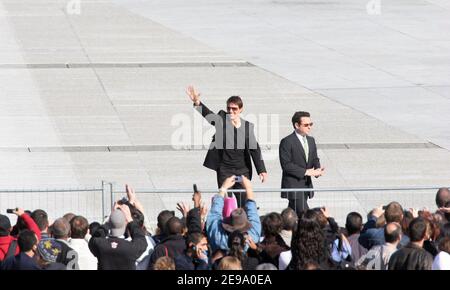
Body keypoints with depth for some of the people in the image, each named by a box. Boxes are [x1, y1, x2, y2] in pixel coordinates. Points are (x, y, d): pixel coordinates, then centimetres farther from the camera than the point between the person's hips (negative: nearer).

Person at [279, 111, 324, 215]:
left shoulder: (311, 140, 14)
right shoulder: (287, 142, -11)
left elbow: (315, 159, 17)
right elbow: (286, 165, -17)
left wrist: (318, 170, -6)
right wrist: (305, 171, -21)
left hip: (306, 185, 8)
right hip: (293, 186, -8)